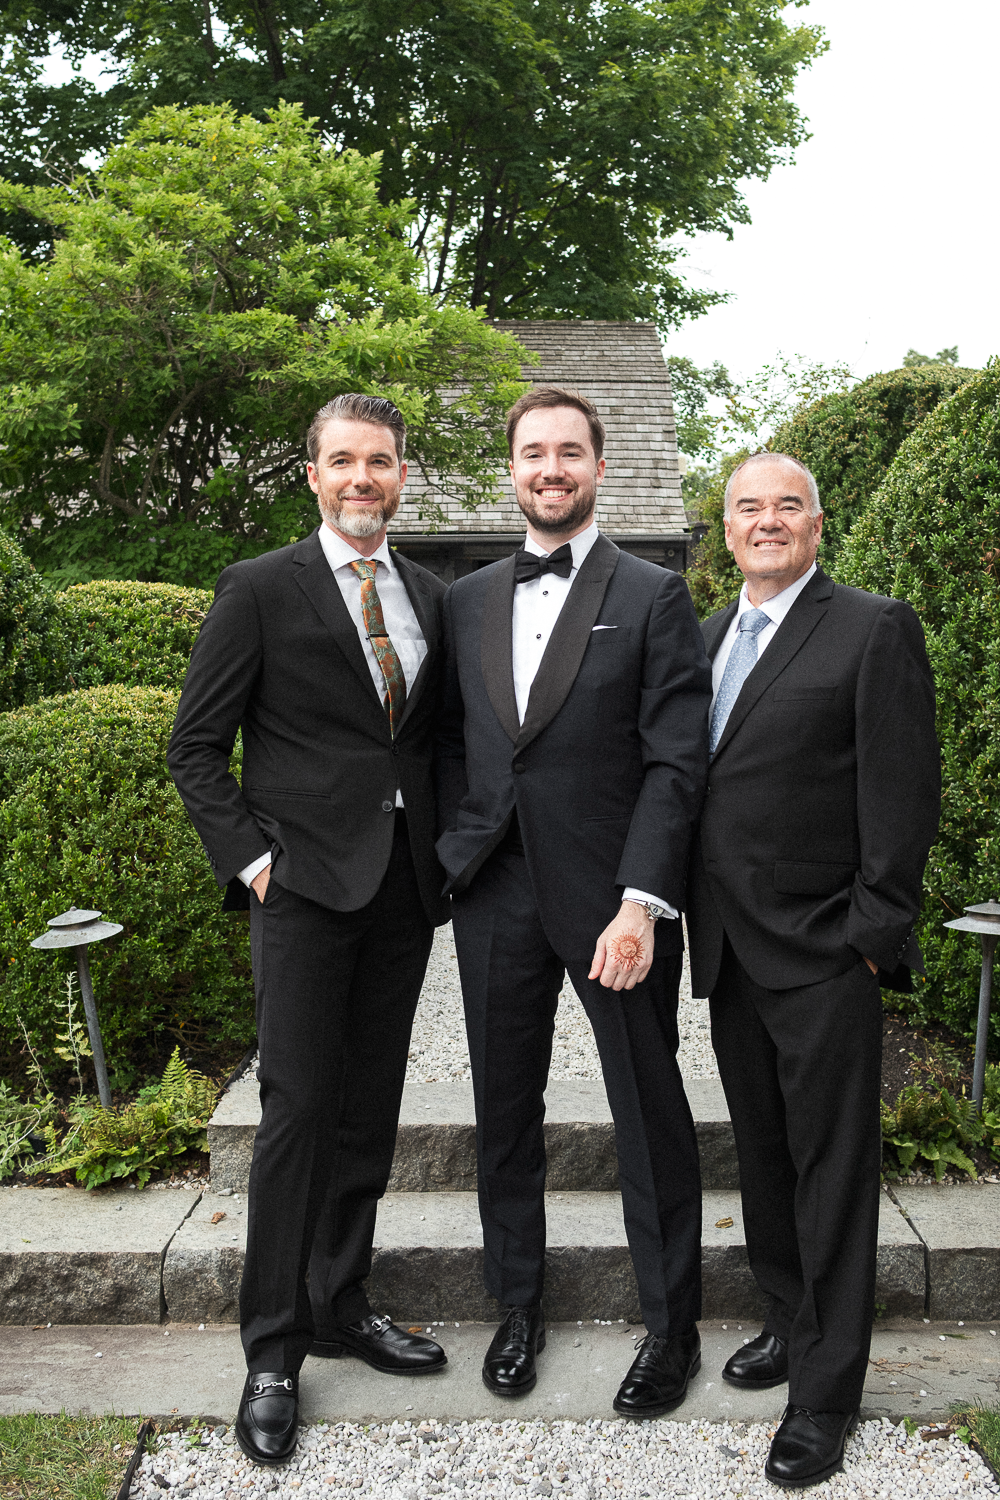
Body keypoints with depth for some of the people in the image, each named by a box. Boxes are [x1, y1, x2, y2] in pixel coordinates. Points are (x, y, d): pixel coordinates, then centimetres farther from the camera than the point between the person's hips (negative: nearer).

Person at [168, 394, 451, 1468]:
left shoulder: (432, 599, 12)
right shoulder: (261, 590, -2)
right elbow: (196, 747, -2)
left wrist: (447, 849, 6)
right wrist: (250, 860, -11)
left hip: (405, 886, 5)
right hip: (306, 885, -5)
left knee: (370, 1109, 12)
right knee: (297, 1110, -2)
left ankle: (342, 1305, 29)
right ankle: (272, 1350, 14)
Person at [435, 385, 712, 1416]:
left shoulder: (654, 597, -3)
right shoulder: (467, 600, 11)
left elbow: (676, 761, -9)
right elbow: (450, 740, 15)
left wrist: (641, 903, -17)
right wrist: (458, 850, 3)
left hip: (610, 896, -4)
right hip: (495, 898, 4)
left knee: (651, 1116, 9)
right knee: (504, 1109, 15)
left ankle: (672, 1326, 30)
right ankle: (518, 1306, 36)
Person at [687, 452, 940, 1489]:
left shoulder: (875, 630, -6)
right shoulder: (706, 638, 13)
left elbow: (904, 796, -10)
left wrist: (873, 934, -13)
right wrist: (692, 920, 10)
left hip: (823, 957, -6)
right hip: (732, 953, 6)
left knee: (830, 1170, 5)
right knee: (764, 1158, 18)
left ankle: (827, 1391, 19)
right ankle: (789, 1324, 37)